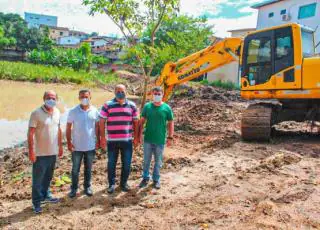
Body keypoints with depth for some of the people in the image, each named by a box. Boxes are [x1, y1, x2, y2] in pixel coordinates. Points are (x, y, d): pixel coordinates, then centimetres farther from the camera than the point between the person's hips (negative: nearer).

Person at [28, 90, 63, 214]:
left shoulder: (57, 112, 4)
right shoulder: (36, 113, -15)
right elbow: (30, 133, -15)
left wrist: (60, 146, 13)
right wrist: (31, 151, -17)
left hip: (53, 152, 6)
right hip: (40, 153, -6)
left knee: (48, 177, 20)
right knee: (38, 178, 7)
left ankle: (45, 195, 37)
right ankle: (36, 201, 20)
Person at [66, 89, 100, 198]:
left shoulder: (95, 111, -2)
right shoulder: (73, 111, -6)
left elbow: (97, 127, 5)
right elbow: (68, 128, -2)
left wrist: (98, 141, 4)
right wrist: (69, 142, -6)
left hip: (90, 146, 1)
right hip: (77, 146, -1)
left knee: (88, 169, 15)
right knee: (75, 169, 10)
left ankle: (87, 187, 30)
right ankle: (74, 188, 26)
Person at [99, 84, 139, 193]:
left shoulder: (132, 105, 4)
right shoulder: (107, 105, -1)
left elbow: (136, 122, 8)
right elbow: (102, 122, 0)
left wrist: (136, 137, 6)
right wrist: (102, 137, -5)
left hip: (127, 140, 2)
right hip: (112, 140, -1)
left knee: (127, 163, 9)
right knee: (111, 163, 8)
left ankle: (124, 183, 28)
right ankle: (112, 184, 25)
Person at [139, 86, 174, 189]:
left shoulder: (167, 108, -5)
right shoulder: (147, 106, -1)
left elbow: (170, 123, 0)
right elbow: (142, 121, 4)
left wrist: (170, 137, -3)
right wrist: (140, 134, 1)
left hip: (160, 140, -1)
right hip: (148, 139, 1)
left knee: (158, 161, 11)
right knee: (146, 160, 12)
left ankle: (156, 179, 28)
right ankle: (145, 178, 29)